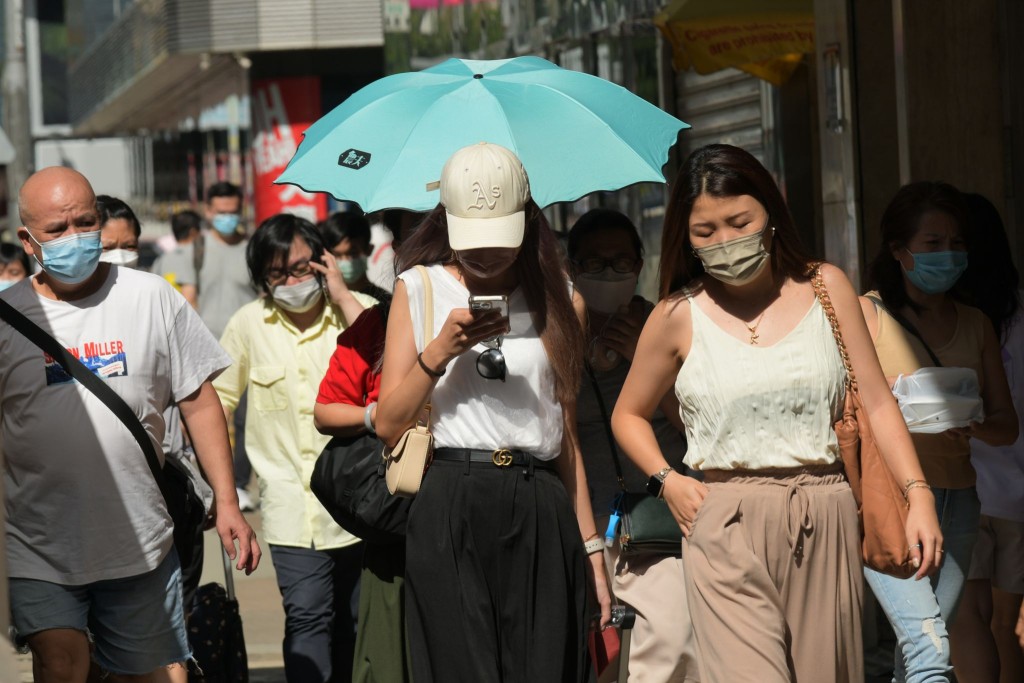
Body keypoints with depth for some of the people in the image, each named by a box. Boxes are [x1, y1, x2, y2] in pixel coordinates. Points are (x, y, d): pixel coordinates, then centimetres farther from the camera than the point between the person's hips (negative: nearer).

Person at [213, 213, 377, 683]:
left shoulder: (358, 310, 0)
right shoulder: (249, 324, 3)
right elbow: (216, 401, 12)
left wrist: (343, 297, -14)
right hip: (293, 509, 0)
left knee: (357, 622, 10)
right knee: (307, 617, -13)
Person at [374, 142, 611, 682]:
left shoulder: (559, 303, 13)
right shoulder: (419, 289, 9)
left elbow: (566, 435, 15)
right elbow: (389, 424, 3)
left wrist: (591, 545, 10)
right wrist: (440, 351, -10)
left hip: (541, 515, 2)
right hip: (451, 511, -2)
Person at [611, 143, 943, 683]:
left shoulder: (826, 288, 7)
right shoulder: (679, 315, 3)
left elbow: (876, 402, 6)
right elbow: (628, 415, 17)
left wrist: (918, 495, -4)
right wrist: (666, 481, 1)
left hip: (822, 524, 2)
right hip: (728, 530, -2)